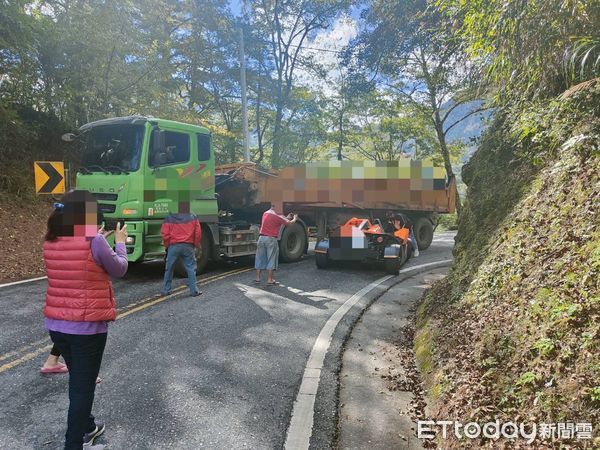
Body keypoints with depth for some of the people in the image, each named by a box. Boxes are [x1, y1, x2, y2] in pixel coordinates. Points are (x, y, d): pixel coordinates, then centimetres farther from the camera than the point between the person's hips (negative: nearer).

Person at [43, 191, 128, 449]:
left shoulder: (51, 242, 0)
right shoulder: (94, 241, -18)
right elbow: (119, 270, -4)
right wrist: (120, 242, 10)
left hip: (56, 325, 7)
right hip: (87, 327, -7)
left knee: (78, 380, 24)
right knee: (83, 386, 8)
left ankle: (86, 428, 43)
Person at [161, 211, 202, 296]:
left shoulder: (169, 218, 3)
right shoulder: (193, 217, 7)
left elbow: (165, 234, -3)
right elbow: (198, 233, 2)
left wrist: (167, 246, 10)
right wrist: (195, 245, 12)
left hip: (173, 246, 0)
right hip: (188, 246, 0)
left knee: (169, 269, 13)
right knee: (191, 268, 5)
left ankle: (166, 290, 18)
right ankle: (194, 290, 4)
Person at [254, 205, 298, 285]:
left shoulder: (265, 213, 10)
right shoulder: (277, 217, -9)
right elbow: (289, 223, 1)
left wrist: (287, 217, 29)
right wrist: (294, 218, 22)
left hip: (261, 238, 6)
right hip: (271, 239, -6)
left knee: (260, 258, 12)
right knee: (271, 260, 2)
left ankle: (257, 278, 15)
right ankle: (270, 280, 3)